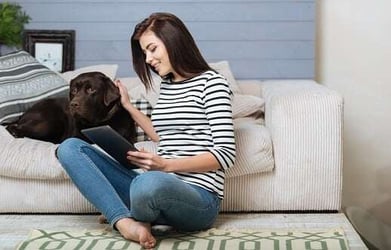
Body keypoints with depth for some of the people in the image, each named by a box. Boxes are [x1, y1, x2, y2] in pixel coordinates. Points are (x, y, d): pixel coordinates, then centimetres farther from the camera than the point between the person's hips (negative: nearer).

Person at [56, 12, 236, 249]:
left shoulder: (211, 82, -3)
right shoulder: (166, 85, 19)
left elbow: (225, 154, -10)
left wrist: (166, 165, -19)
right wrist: (128, 106, 28)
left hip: (198, 195, -8)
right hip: (161, 183, 8)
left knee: (148, 183, -44)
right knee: (70, 148, -5)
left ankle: (122, 218, -7)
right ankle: (128, 224, -24)